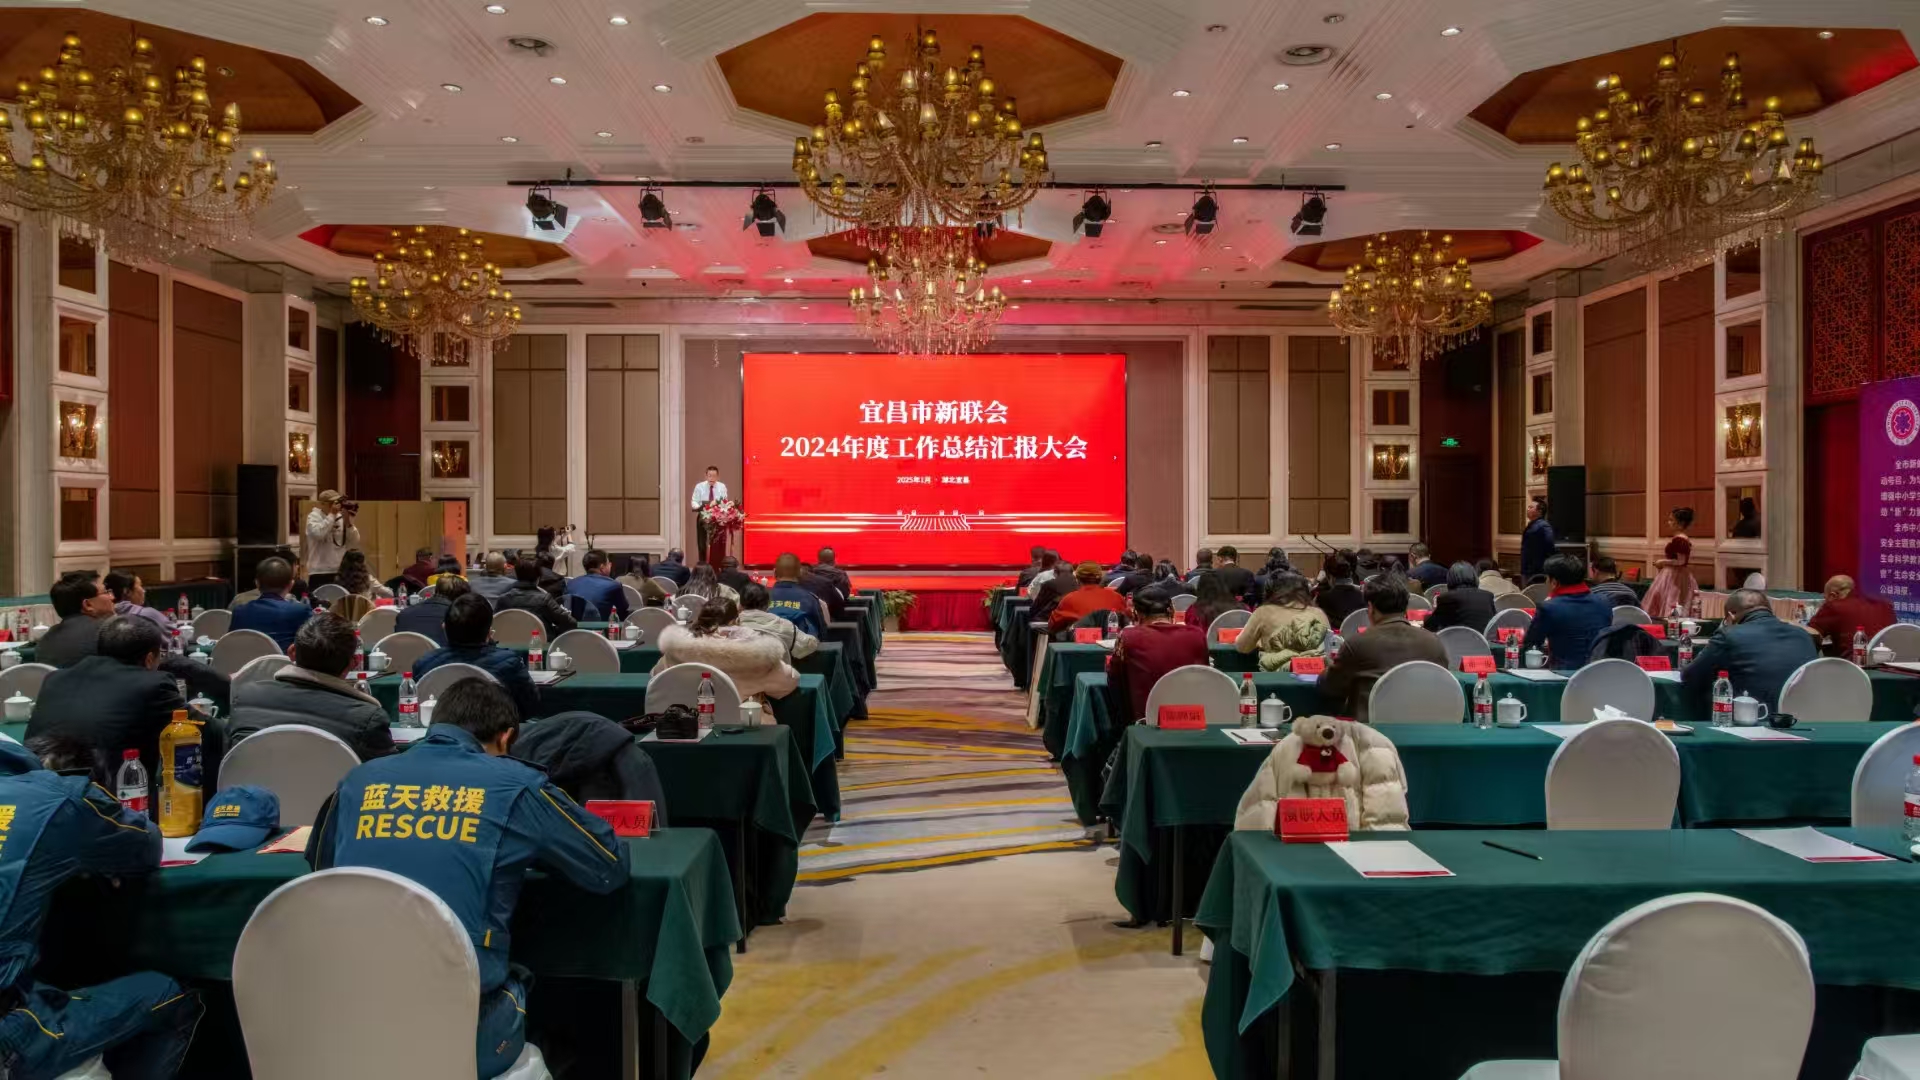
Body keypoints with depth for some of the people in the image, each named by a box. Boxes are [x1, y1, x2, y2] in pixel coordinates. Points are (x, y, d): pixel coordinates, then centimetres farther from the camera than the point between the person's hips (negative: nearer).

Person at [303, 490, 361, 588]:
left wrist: (348, 521, -8)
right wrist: (332, 514, -14)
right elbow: (318, 534, -23)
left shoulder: (342, 518, 10)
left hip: (342, 572, 5)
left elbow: (355, 542, 3)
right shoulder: (314, 516, -1)